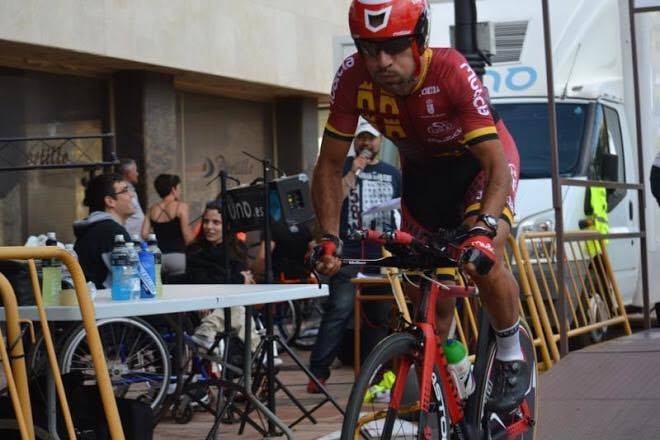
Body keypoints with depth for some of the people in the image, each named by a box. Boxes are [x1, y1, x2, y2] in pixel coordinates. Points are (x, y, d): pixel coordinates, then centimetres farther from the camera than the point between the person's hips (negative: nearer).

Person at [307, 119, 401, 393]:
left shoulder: (392, 174, 18)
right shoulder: (343, 166, 8)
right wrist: (353, 172, -13)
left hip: (383, 256, 4)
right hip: (349, 256, -4)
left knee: (381, 315, 5)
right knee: (338, 312, -13)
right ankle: (318, 372, -13)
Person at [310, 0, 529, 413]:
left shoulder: (452, 72, -36)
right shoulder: (353, 79, -26)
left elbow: (497, 164, -37)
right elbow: (330, 166, -15)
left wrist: (484, 226, -53)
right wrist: (330, 238, -25)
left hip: (479, 160, -4)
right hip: (422, 169, 4)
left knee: (482, 258, -27)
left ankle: (513, 359, -1)